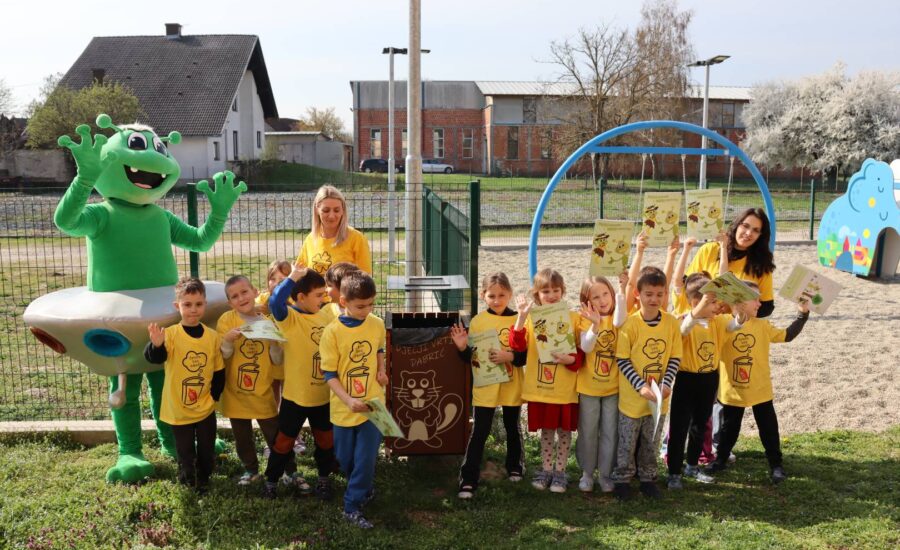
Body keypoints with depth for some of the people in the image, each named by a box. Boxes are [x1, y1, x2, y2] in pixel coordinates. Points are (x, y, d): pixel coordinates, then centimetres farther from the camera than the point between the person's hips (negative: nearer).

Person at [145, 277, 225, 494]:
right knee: (185, 452, 12)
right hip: (178, 409, -2)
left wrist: (214, 395, -2)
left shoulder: (213, 336, -6)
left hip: (206, 408, 3)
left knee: (207, 450, 16)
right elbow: (154, 358, -32)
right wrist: (157, 345, -52)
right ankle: (187, 481, 34)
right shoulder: (170, 334, -15)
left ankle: (203, 481, 38)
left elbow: (219, 372, 3)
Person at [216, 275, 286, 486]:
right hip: (236, 393, 0)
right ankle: (251, 469, 35)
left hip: (263, 393, 0)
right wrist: (228, 340, -25)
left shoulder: (267, 322, -3)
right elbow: (220, 356, -7)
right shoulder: (227, 320, -7)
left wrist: (274, 344, -18)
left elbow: (277, 360, 1)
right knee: (242, 438, 15)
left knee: (276, 436, 5)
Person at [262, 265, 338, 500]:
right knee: (284, 440, 11)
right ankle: (271, 480, 31)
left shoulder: (327, 315, 0)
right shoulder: (289, 318, -16)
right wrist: (293, 277, -35)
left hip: (324, 394, 5)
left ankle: (324, 478, 37)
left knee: (326, 439, 17)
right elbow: (275, 302, -38)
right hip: (296, 394, -4)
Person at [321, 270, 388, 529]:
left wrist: (381, 369, -1)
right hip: (343, 407, -1)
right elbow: (329, 374, -11)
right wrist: (348, 400, -22)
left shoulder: (377, 325, -3)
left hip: (372, 403, 1)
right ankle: (365, 488, 42)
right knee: (346, 459, 14)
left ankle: (352, 507, 15)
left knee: (366, 459, -1)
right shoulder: (332, 332, -14)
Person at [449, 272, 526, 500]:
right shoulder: (477, 321, -4)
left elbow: (528, 355, -5)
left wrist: (510, 356, -22)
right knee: (479, 433, -1)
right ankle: (468, 481, 4)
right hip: (485, 388, -1)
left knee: (513, 429, 19)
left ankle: (515, 467, 40)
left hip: (512, 387, 1)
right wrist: (462, 347, -20)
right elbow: (470, 358, -1)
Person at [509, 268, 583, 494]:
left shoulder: (573, 318, -4)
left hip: (565, 388, -1)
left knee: (564, 430, 11)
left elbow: (583, 351, 0)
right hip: (540, 387, 1)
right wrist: (521, 317, -27)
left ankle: (559, 471, 27)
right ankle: (546, 469, 31)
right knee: (546, 429, 15)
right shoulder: (532, 317, -3)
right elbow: (518, 345, -16)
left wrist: (571, 360, -21)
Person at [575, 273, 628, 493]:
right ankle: (587, 473, 23)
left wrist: (621, 289, -39)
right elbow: (586, 347, -19)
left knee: (609, 433, 8)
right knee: (588, 433, 9)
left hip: (613, 387, 0)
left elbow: (619, 321, -29)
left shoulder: (615, 317, -3)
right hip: (588, 387, 0)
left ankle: (605, 474, 22)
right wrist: (595, 324, -34)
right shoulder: (586, 320, -4)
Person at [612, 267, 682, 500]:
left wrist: (666, 384, -13)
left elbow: (675, 358, 1)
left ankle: (648, 478, 35)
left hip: (659, 397, 3)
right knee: (627, 442, 11)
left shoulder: (671, 322, -5)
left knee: (652, 442, 18)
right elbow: (622, 360, -13)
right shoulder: (630, 323, -15)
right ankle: (622, 479, 27)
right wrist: (641, 386, -20)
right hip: (632, 396, -3)